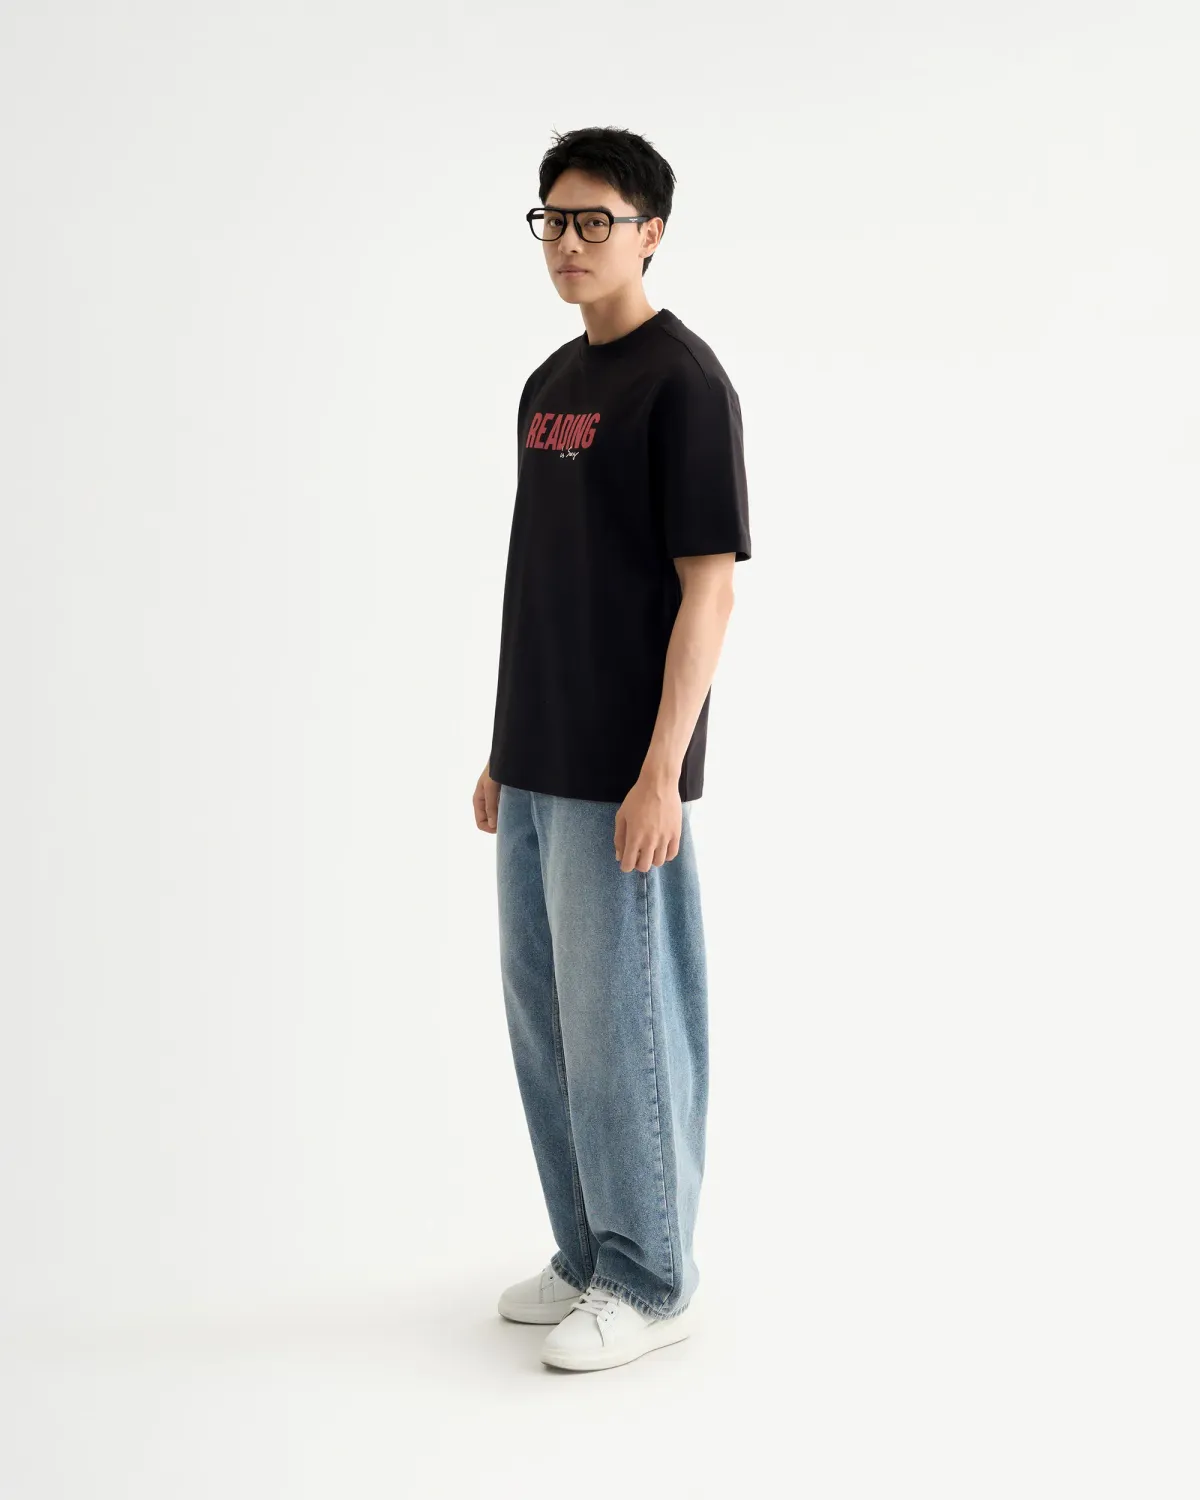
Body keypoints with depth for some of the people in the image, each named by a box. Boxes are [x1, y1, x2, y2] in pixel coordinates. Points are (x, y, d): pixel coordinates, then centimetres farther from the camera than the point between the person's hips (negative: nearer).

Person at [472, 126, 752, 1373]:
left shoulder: (682, 380, -10)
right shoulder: (547, 384, 15)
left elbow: (709, 584, -15)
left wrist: (661, 773, -20)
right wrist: (503, 752, 16)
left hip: (621, 779, -8)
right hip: (535, 770, 9)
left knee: (624, 1022, 0)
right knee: (545, 1016, 15)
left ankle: (648, 1281, 16)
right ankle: (589, 1254, 29)